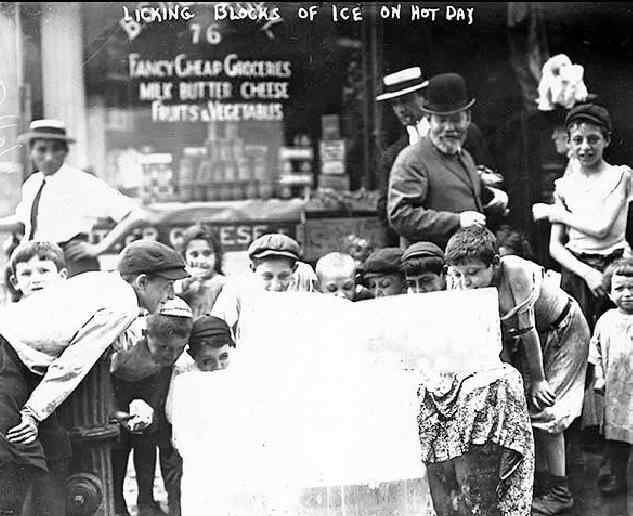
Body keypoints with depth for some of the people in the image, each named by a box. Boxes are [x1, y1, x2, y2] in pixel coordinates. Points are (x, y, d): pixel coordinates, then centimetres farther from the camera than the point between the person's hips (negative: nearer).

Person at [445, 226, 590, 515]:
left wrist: (538, 378, -20)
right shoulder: (466, 287, -17)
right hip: (533, 338, 6)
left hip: (565, 330, -6)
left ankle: (560, 492, 4)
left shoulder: (514, 270, -35)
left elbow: (527, 328, -27)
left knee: (545, 408, -8)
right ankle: (539, 482, 19)